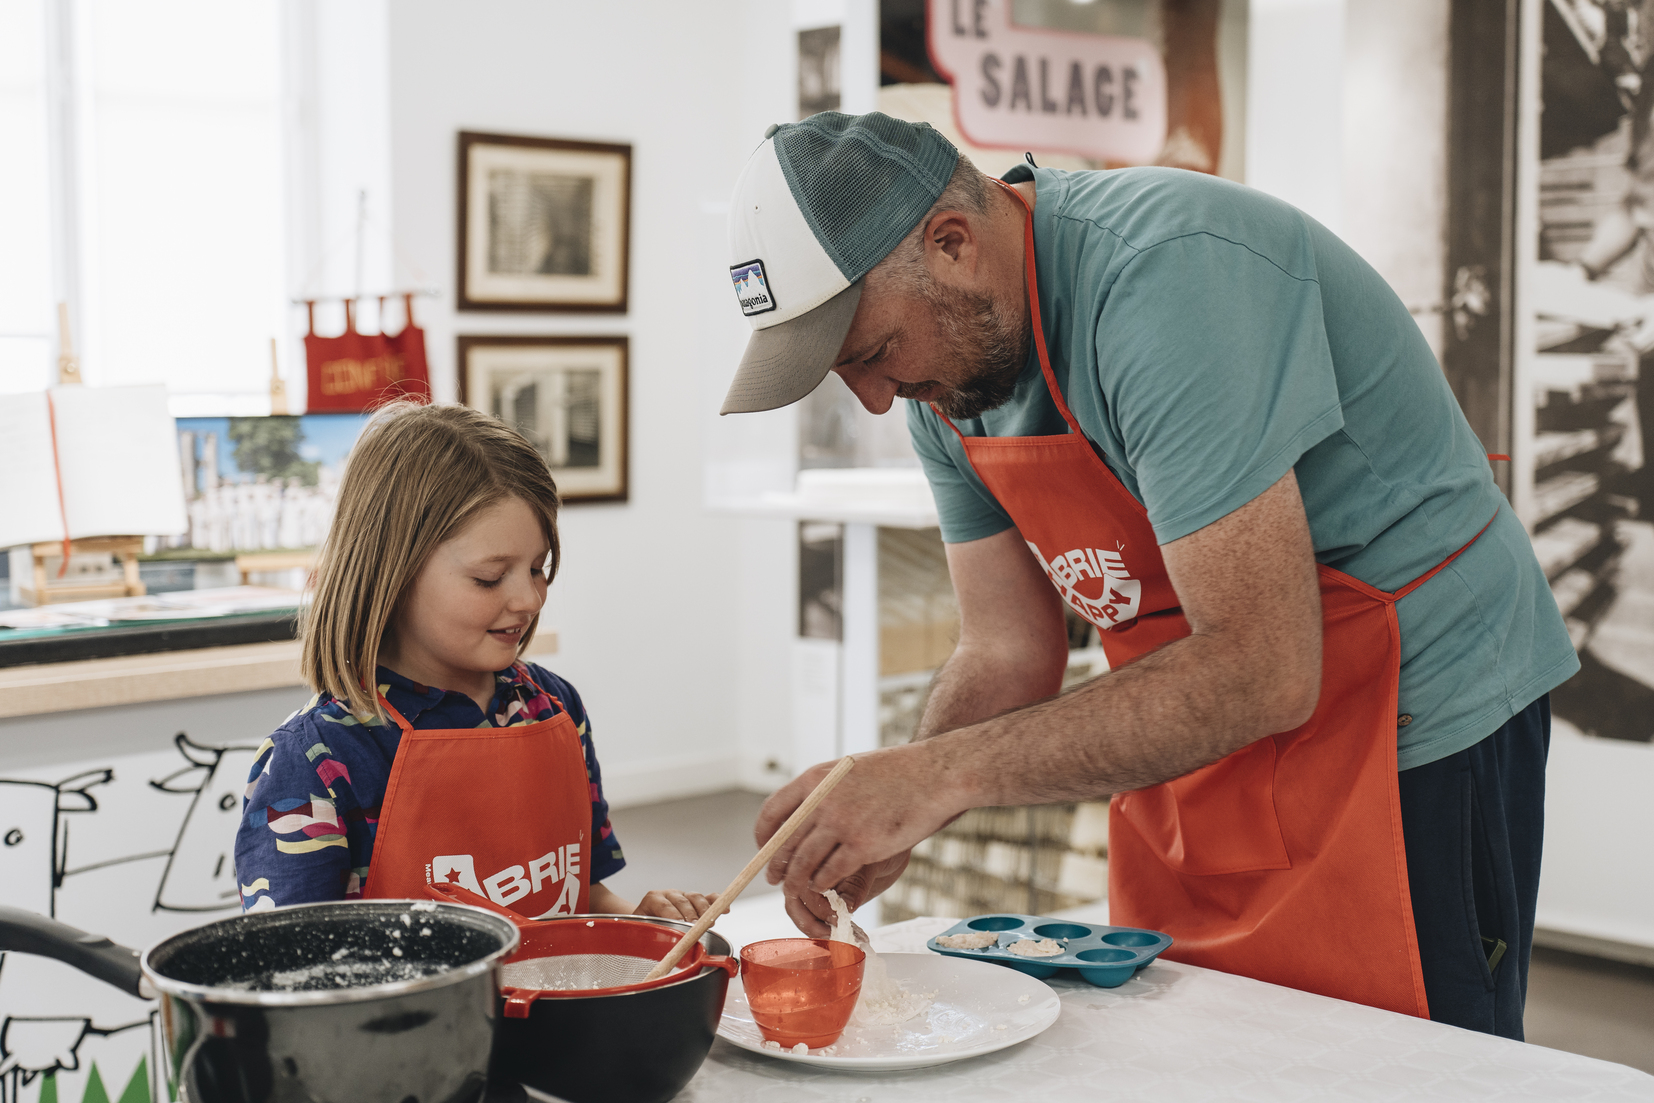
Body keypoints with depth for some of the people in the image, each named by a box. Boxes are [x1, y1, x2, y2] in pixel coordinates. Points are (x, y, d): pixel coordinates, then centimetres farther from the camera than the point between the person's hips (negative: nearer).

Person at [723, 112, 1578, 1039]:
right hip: (1209, 730, 8)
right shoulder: (953, 358, -3)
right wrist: (876, 819, -17)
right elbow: (1007, 655, 1)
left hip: (1417, 724, -8)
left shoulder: (1171, 275, -30)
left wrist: (936, 776, -33)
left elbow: (1260, 670, -33)